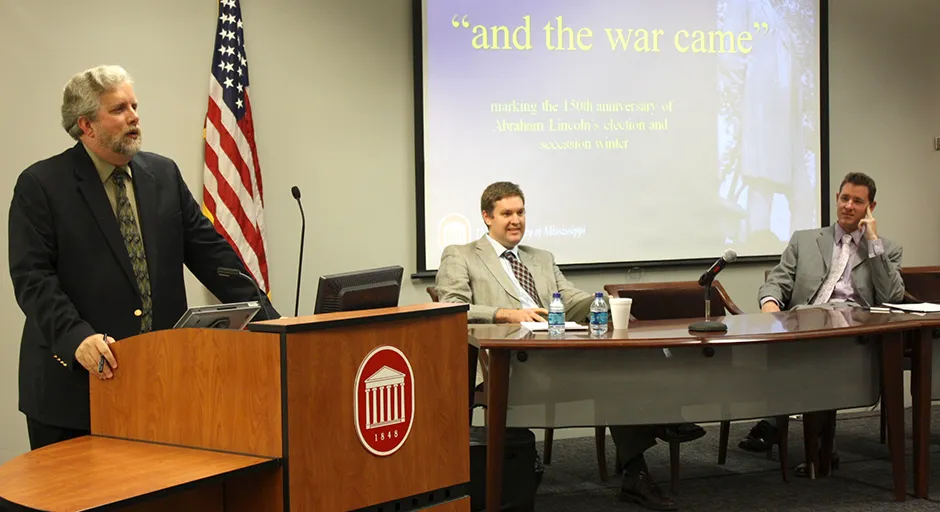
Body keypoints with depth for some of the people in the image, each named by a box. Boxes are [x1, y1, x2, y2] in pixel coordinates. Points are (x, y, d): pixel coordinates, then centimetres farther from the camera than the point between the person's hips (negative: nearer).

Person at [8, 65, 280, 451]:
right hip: (75, 383, -3)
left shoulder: (164, 174, 11)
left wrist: (265, 320, 1)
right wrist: (76, 336, -25)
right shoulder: (40, 185, -3)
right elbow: (32, 277, -10)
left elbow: (209, 252, 9)